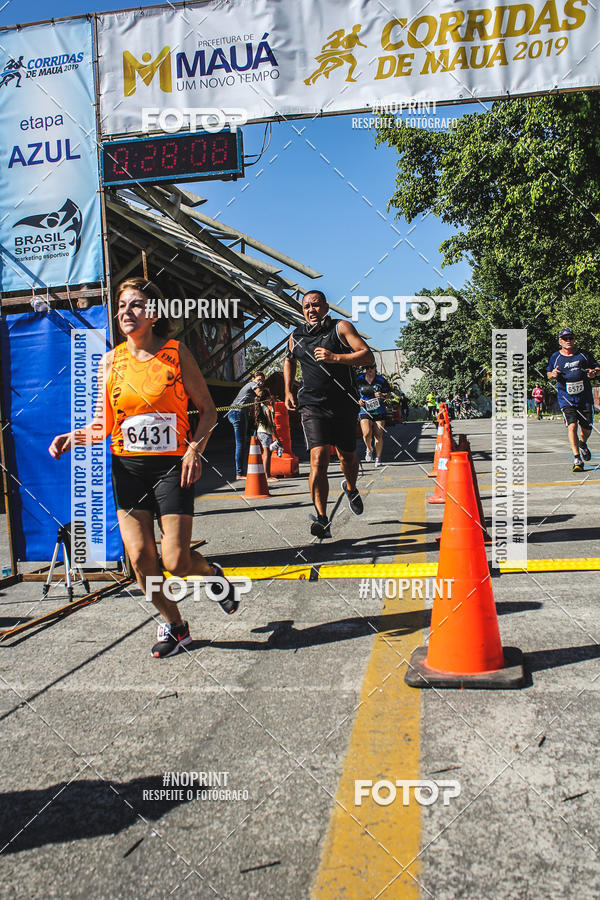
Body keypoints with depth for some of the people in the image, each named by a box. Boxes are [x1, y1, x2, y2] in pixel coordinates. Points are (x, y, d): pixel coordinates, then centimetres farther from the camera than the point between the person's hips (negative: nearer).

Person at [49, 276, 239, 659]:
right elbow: (103, 421, 12)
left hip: (172, 465, -3)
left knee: (176, 562, -8)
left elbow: (208, 409, 1)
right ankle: (174, 626, 22)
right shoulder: (110, 361, 6)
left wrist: (194, 449, -13)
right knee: (140, 558, -1)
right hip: (128, 467, 3)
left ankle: (214, 574, 29)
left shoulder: (176, 352, -2)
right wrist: (75, 437, -6)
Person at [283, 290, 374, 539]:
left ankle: (350, 488, 48)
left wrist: (335, 357, -23)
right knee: (318, 458, -16)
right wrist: (288, 391, 19)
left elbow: (368, 357, -10)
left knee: (347, 457, 13)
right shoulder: (296, 336, 10)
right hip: (312, 405, 0)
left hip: (344, 404, 0)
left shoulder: (341, 327, -1)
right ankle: (322, 519, -14)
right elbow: (289, 361, 31)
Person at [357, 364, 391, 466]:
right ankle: (369, 449, 13)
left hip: (379, 412, 0)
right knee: (367, 434, -20)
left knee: (378, 436, -3)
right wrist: (358, 400, -4)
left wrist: (382, 395, -13)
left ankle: (378, 458, 16)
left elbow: (389, 393, 8)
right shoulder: (360, 380, 4)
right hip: (364, 411, 0)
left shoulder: (381, 380, 2)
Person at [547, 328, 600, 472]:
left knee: (587, 428, 6)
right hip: (566, 399, -2)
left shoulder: (584, 355, 7)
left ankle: (582, 444, 42)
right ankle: (577, 459, -12)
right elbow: (549, 375, 16)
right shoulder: (555, 357, 6)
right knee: (572, 426, -17)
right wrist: (553, 375, -8)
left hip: (585, 398, 2)